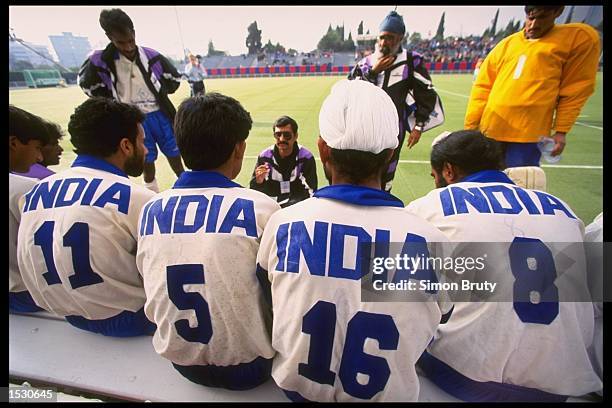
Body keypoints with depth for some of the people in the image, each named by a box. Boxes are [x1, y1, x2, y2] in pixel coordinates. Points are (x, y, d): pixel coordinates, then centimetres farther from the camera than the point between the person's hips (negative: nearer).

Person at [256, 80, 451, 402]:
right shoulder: (429, 239, -24)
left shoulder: (282, 224, -23)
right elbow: (429, 334, -6)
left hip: (296, 386, 1)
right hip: (389, 392, 1)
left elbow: (270, 310, -4)